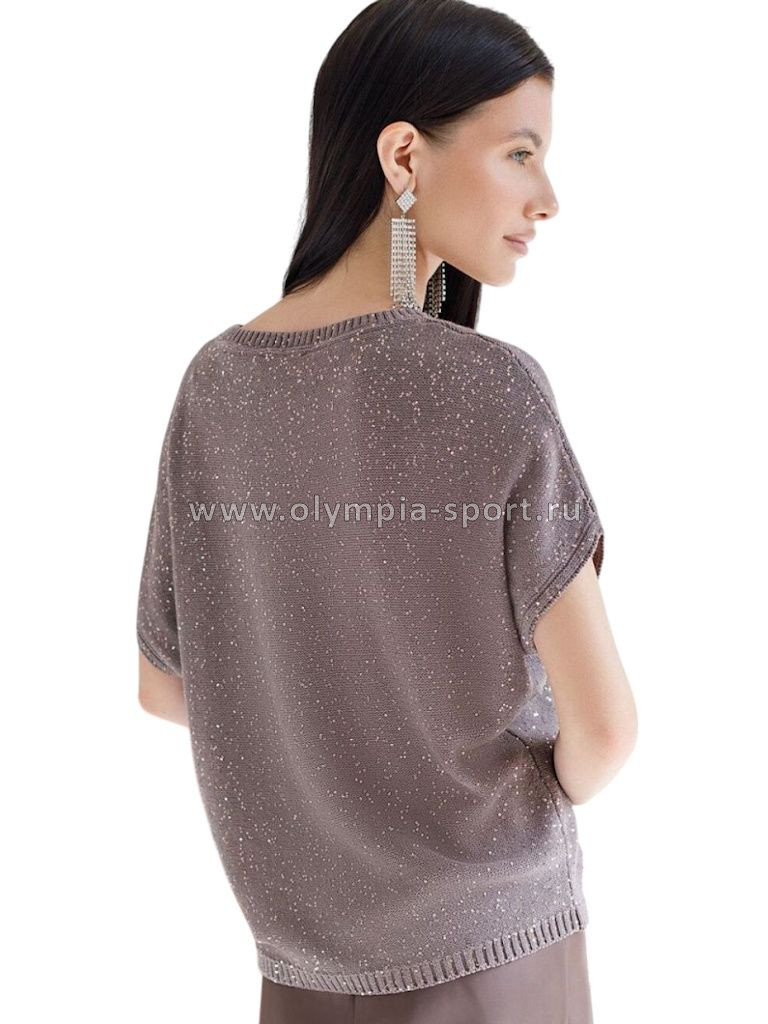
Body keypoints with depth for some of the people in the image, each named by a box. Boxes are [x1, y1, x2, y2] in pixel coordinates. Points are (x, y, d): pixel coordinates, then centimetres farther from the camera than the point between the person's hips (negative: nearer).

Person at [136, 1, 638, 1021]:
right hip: (490, 940, -3)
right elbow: (603, 723, -19)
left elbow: (165, 683, 0)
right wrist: (554, 793, 3)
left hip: (302, 939, 4)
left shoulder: (216, 384, -8)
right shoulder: (495, 392, -22)